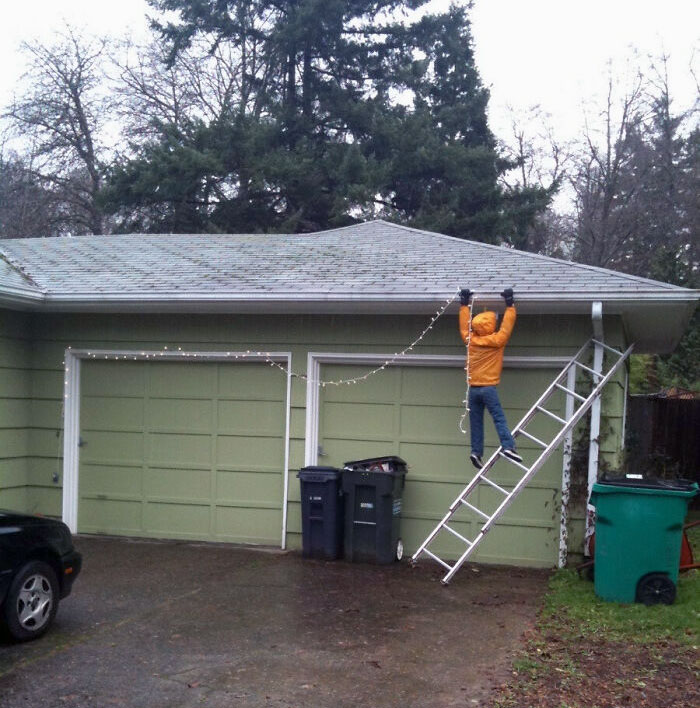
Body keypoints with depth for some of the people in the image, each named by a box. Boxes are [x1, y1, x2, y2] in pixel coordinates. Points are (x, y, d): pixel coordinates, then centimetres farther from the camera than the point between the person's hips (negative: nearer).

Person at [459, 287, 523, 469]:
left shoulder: (470, 340, 6)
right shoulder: (496, 341, -6)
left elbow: (464, 326, 19)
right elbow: (507, 325, 0)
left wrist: (464, 303, 25)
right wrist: (509, 304, 6)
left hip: (473, 389, 5)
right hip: (488, 388, -5)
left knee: (476, 422, 7)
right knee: (499, 418, -8)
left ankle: (476, 451, 2)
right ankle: (508, 446, -21)